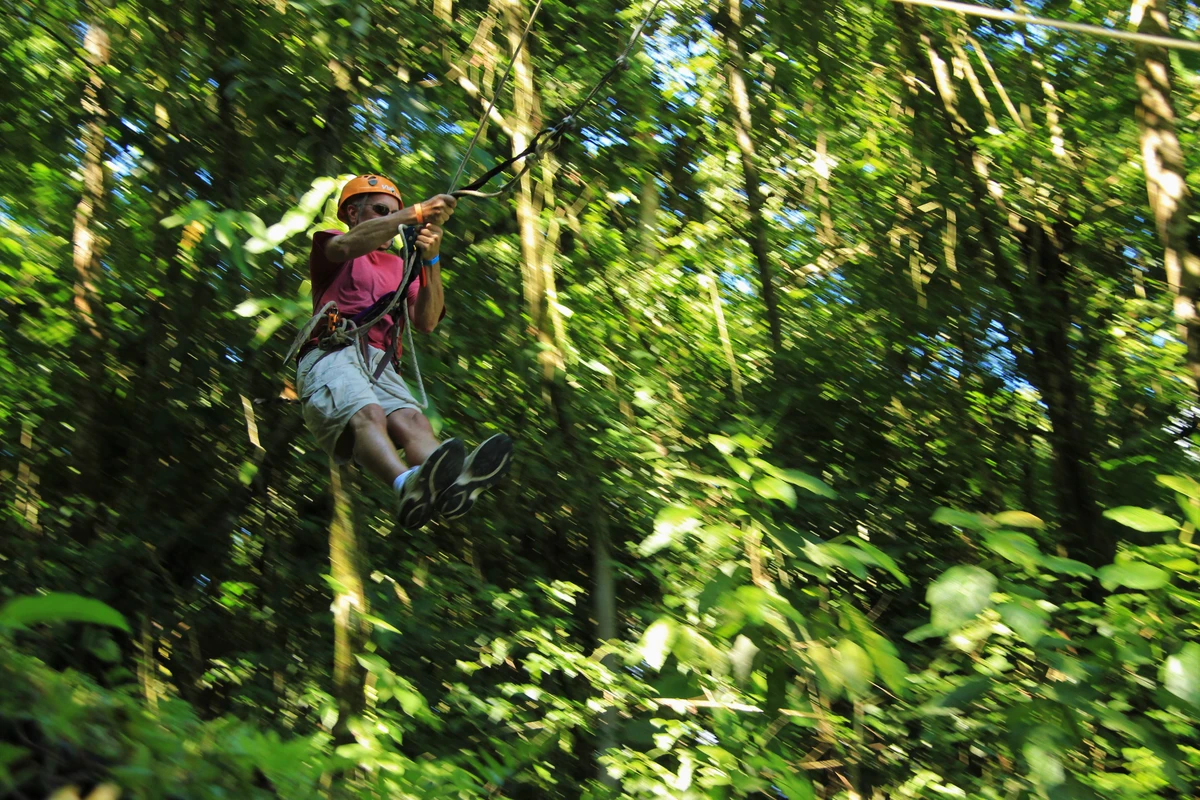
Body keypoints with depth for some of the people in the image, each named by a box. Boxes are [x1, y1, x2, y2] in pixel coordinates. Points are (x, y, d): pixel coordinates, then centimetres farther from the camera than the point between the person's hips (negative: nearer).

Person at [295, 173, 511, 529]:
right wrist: (417, 212, -13)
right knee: (367, 415, -36)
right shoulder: (328, 244, 22)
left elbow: (425, 322, 14)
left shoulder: (402, 267, 32)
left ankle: (451, 484, -61)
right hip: (331, 352, -3)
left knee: (413, 421, -30)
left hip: (381, 364, 4)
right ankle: (408, 484, -66)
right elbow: (347, 246, -6)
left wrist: (431, 262, 0)